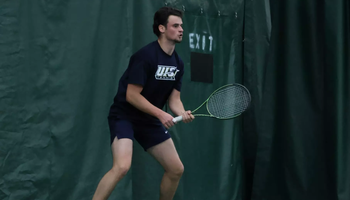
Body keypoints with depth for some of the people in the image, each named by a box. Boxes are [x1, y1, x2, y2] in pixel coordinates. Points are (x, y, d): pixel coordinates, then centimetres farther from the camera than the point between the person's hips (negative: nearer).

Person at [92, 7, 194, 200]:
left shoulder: (178, 63, 4)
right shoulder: (146, 56, -21)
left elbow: (174, 99, 6)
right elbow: (132, 96, -22)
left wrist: (183, 114, -16)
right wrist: (161, 114, -26)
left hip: (150, 120, 8)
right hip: (124, 116, -8)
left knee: (176, 169, 6)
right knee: (122, 166, -29)